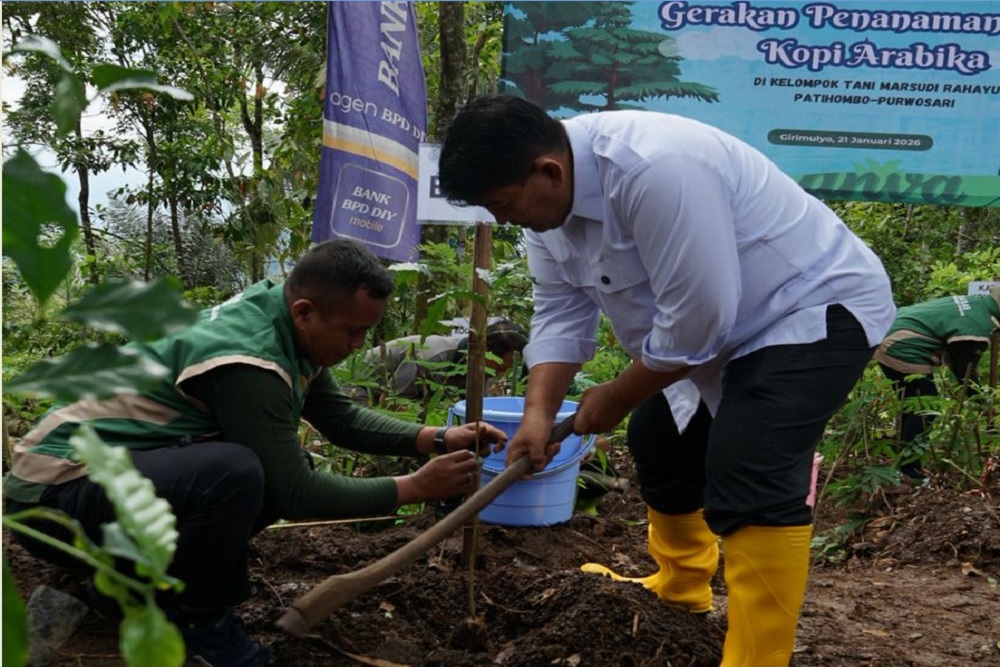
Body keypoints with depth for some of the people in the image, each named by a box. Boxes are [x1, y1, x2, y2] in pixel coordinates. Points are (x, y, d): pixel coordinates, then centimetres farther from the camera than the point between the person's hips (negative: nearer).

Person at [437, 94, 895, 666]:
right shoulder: (547, 190, -6)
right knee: (659, 441, 19)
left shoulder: (654, 170, -35)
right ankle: (679, 596, 39)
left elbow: (695, 320, -32)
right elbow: (560, 313, -1)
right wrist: (539, 412, -11)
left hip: (813, 306, -9)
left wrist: (616, 398, -18)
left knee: (748, 481, -24)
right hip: (715, 314, 10)